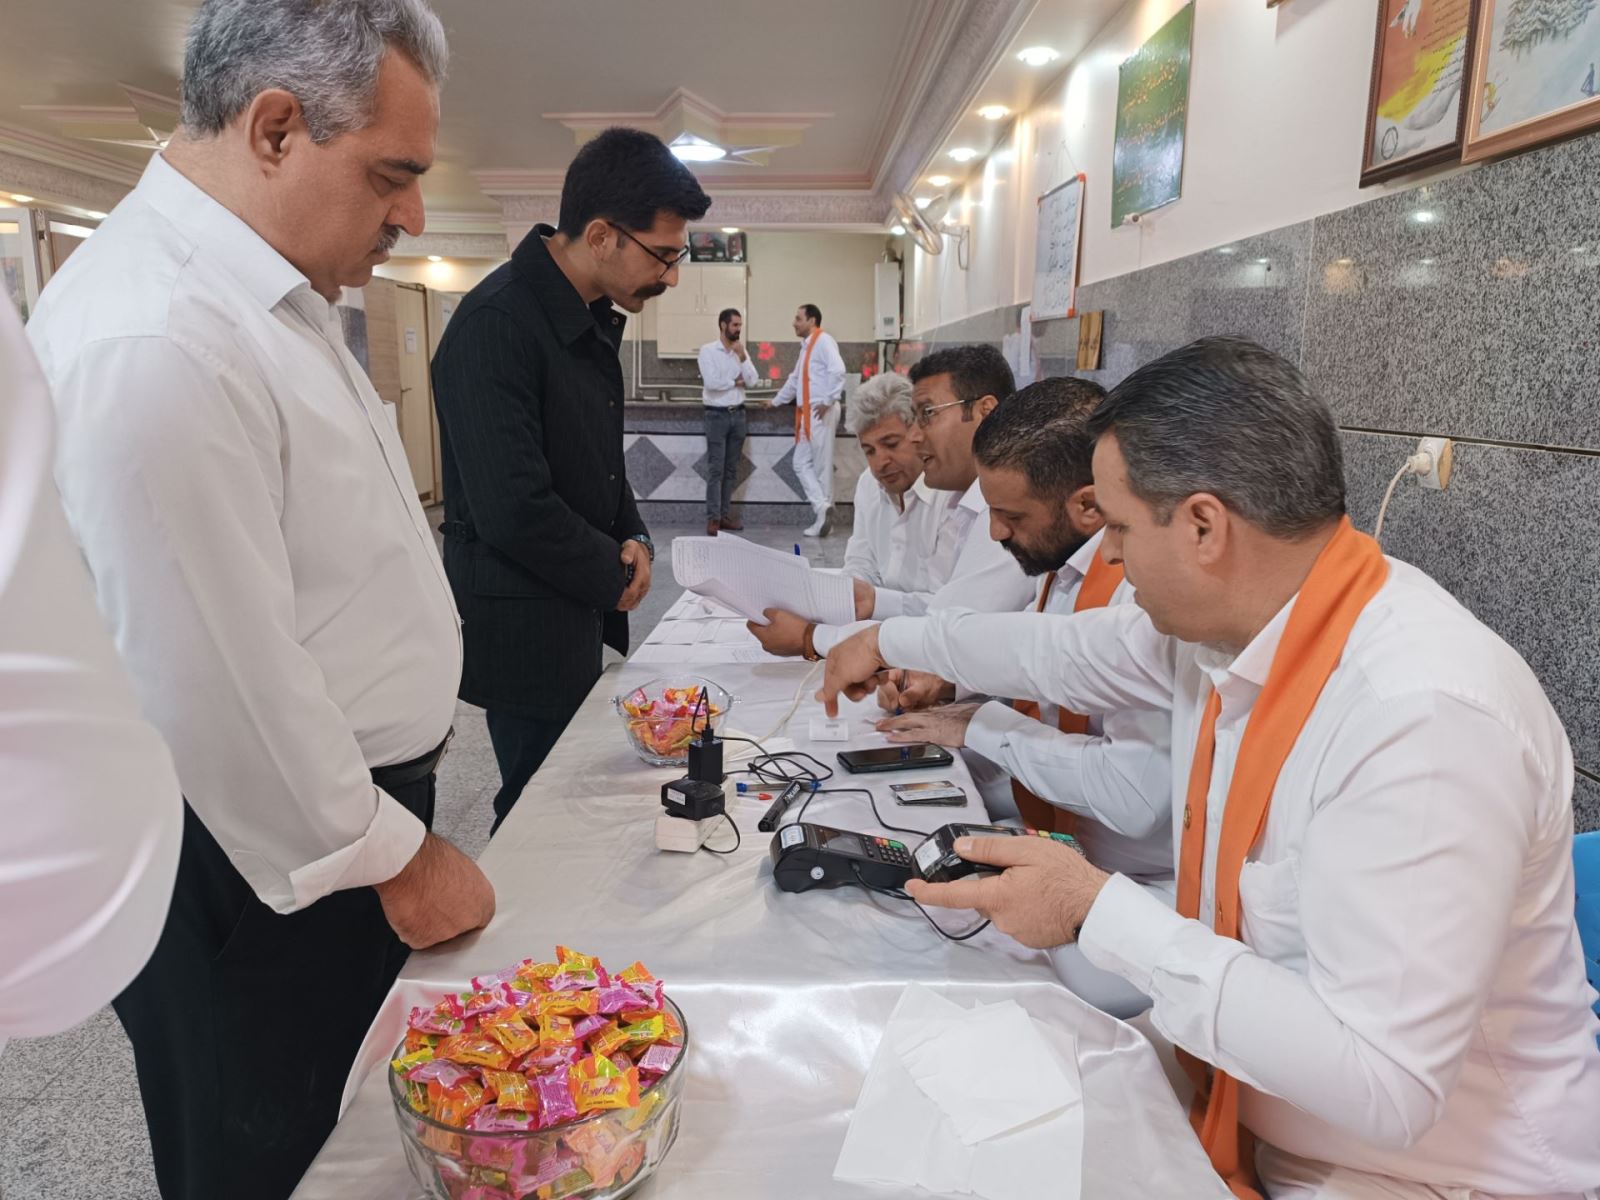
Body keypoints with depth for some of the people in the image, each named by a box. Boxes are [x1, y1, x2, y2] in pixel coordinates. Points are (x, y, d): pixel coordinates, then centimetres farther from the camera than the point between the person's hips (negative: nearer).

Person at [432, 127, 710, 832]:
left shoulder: (593, 319, 9)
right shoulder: (496, 323, -21)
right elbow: (513, 510, -27)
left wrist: (634, 539, 3)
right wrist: (613, 576, -12)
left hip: (580, 615, 9)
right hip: (524, 633, -8)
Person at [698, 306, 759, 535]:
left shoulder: (742, 351, 10)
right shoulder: (708, 350, -6)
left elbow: (753, 381, 0)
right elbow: (712, 382, -18)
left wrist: (742, 358, -10)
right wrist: (736, 381, -5)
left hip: (738, 413, 5)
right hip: (717, 414, -5)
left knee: (732, 469, 8)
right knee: (715, 469, -7)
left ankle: (725, 514, 14)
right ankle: (713, 518, -5)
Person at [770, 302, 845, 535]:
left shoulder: (823, 341, -9)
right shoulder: (807, 346, 22)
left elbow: (837, 370, -24)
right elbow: (795, 379, 33)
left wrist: (828, 401, -24)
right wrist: (776, 402, 37)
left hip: (821, 412, -10)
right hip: (806, 413, 10)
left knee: (822, 464, -6)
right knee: (802, 463, 5)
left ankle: (823, 509, -1)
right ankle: (822, 508, 2)